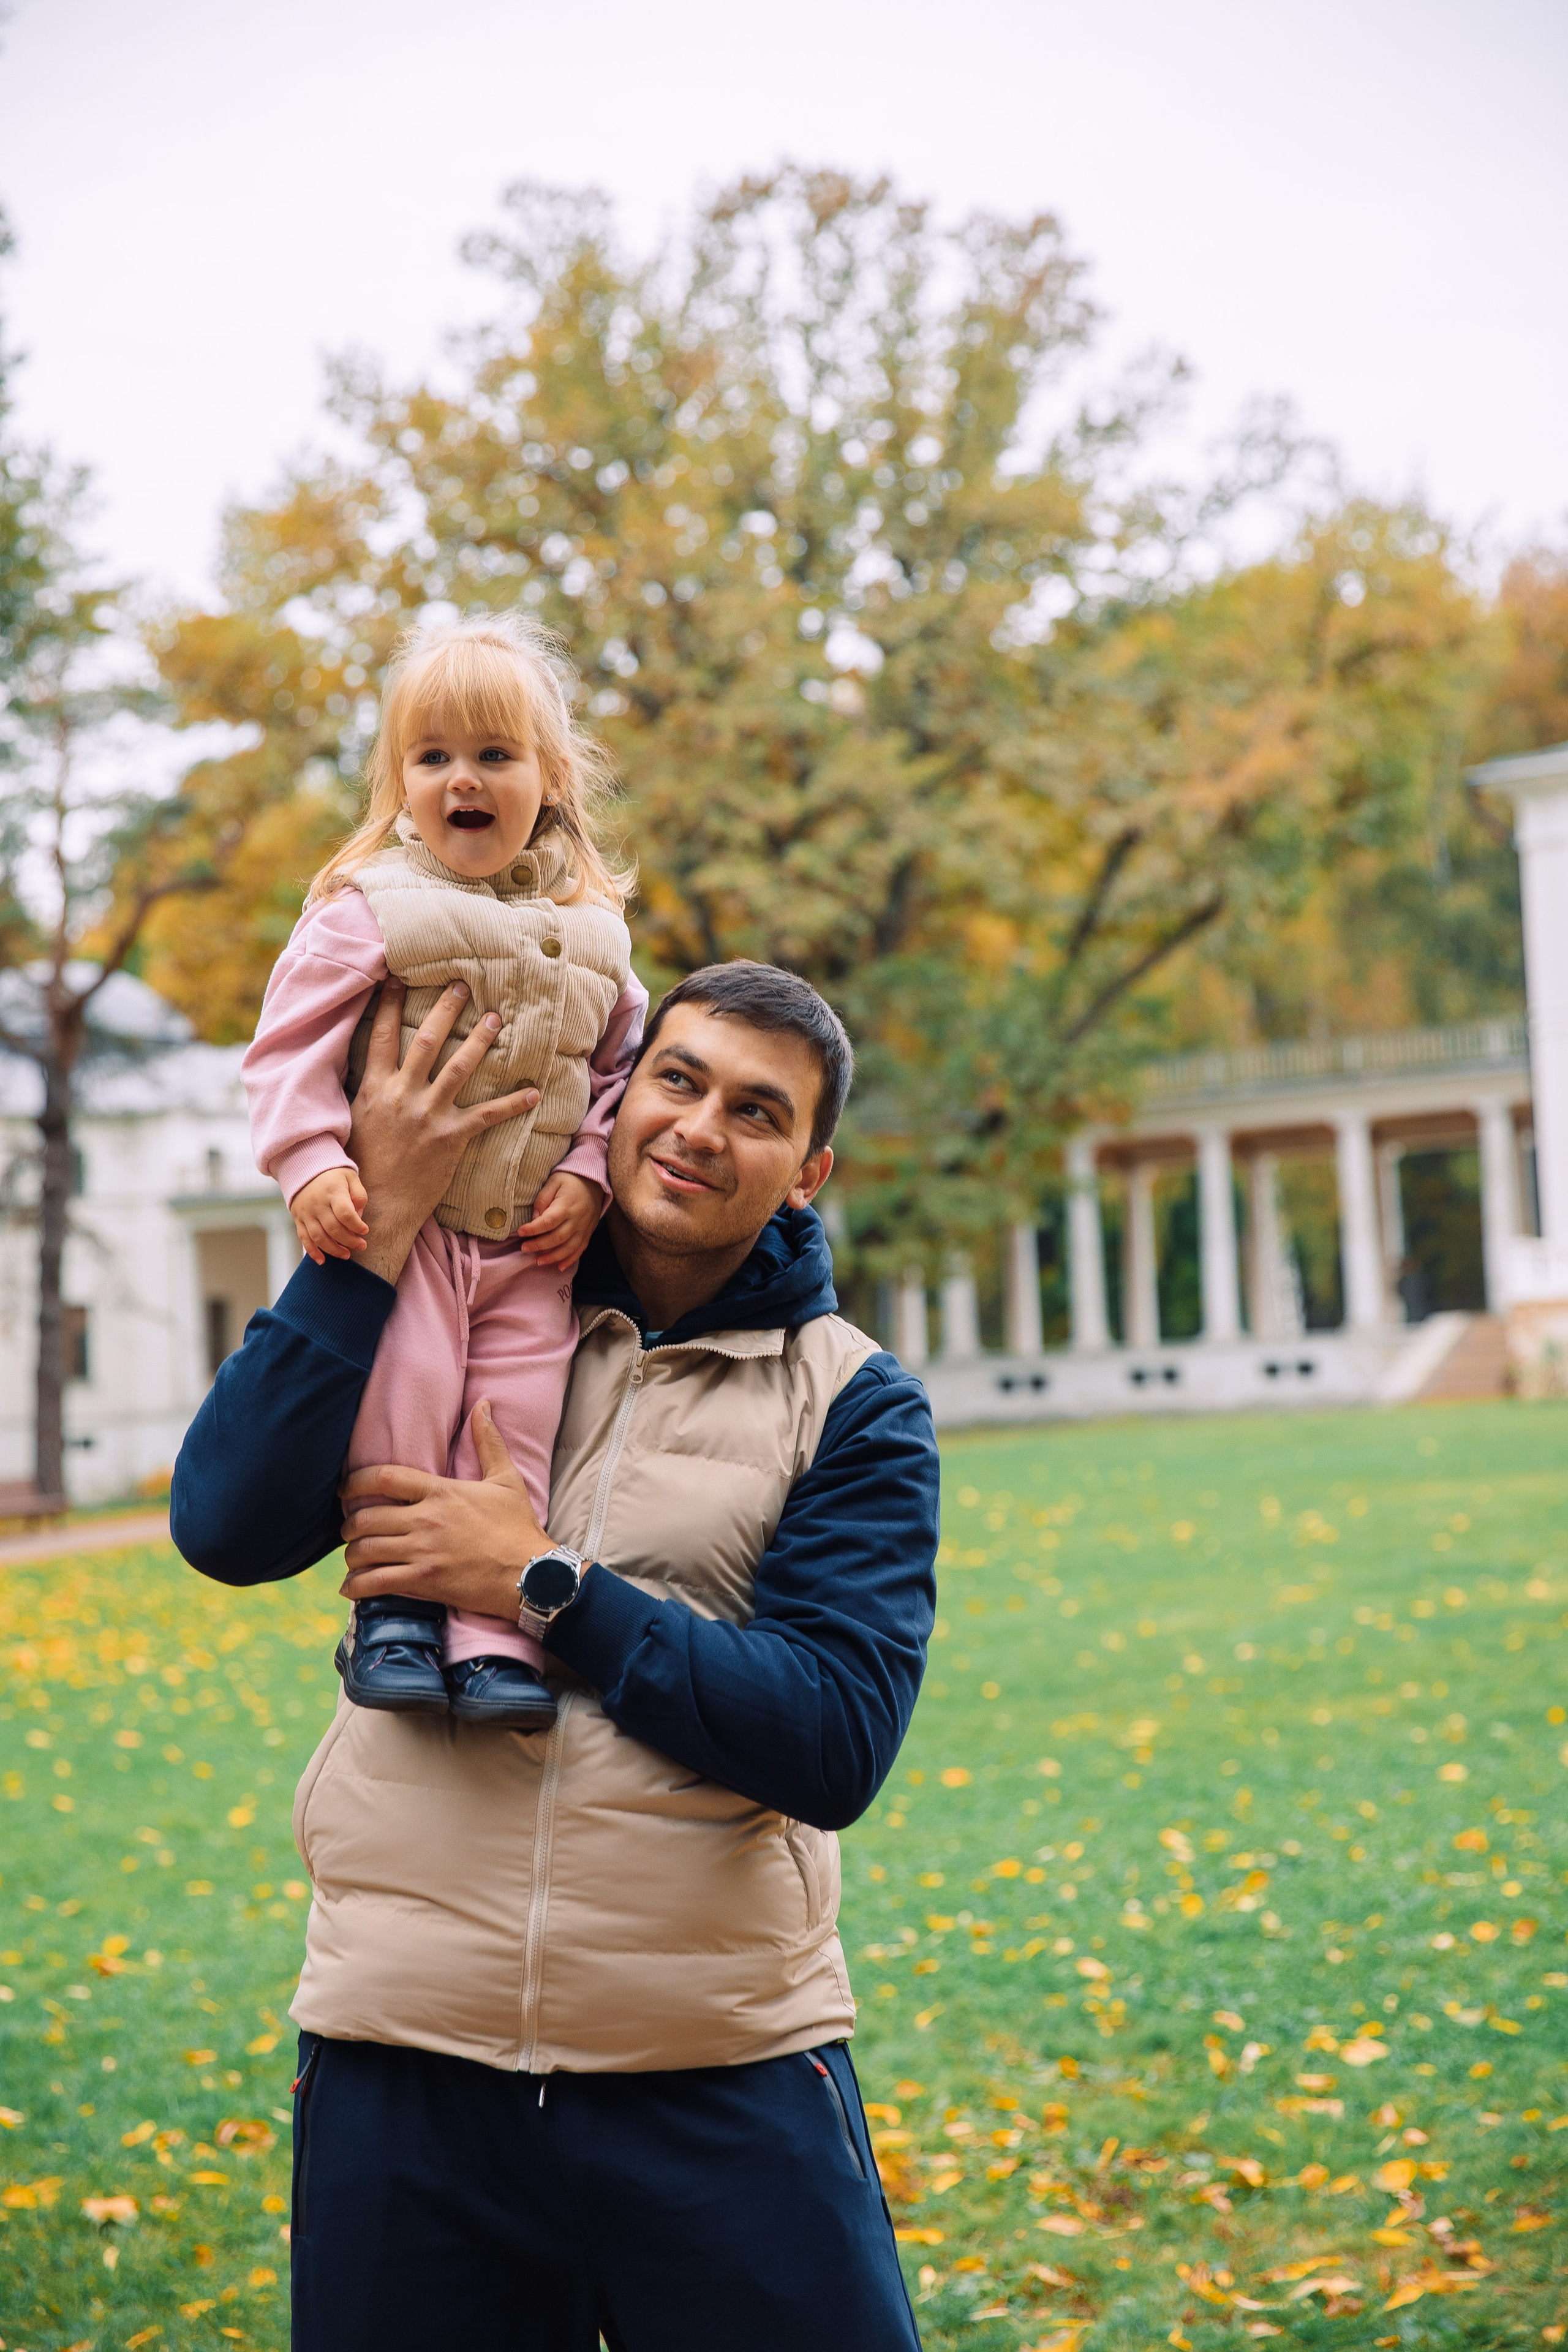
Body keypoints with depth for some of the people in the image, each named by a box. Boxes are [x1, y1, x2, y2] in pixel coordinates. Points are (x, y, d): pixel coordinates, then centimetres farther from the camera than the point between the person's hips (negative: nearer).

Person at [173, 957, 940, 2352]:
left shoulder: (851, 1405, 1)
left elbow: (836, 1744, -10)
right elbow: (226, 1529, -8)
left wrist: (544, 1585, -13)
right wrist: (381, 1229, -11)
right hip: (401, 2064, 1)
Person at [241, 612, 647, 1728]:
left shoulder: (590, 926, 9)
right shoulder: (372, 905, -4)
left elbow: (623, 1065, 14)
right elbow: (292, 1042, -7)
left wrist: (588, 1175, -1)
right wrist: (313, 1165, -20)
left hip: (531, 1238, 3)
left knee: (516, 1418, -6)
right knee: (404, 1394, -16)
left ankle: (494, 1634, -3)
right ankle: (393, 1604, 0)